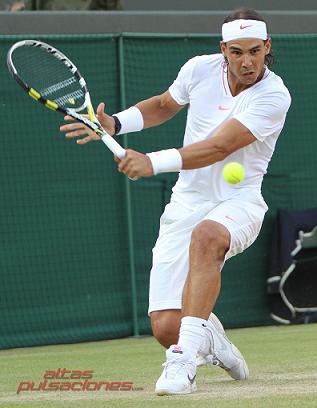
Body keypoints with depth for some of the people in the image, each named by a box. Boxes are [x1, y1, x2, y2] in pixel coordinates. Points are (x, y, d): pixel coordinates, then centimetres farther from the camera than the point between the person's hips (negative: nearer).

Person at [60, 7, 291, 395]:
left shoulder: (274, 96, -16)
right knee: (166, 327, -9)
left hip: (237, 202, -4)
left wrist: (153, 163, -37)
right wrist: (115, 123, 4)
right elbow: (164, 105, 21)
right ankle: (211, 340, 30)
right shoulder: (200, 68, -1)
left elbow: (218, 147, -27)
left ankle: (184, 361, -39)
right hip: (187, 202, 4)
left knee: (205, 236, -42)